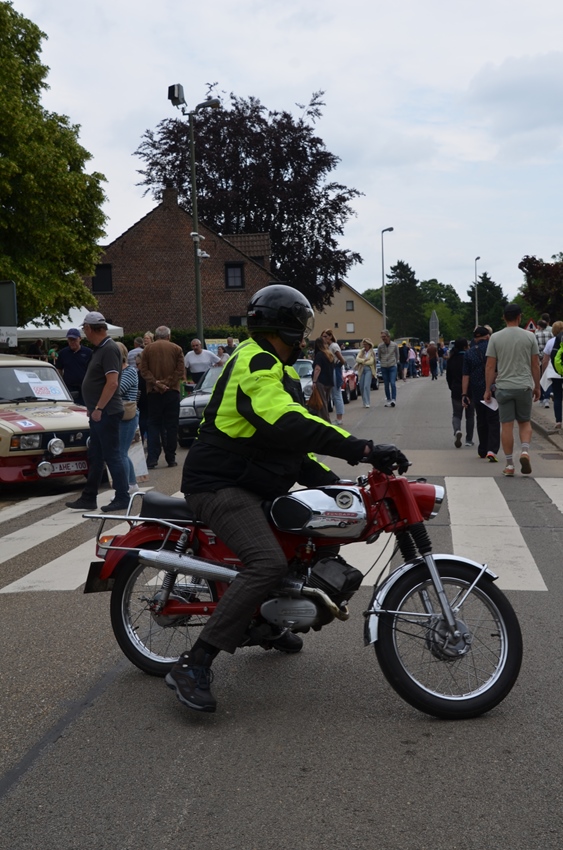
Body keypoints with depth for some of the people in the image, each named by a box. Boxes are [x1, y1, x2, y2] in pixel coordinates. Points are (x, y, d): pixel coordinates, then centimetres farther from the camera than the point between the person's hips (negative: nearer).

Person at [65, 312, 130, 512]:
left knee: (112, 456, -3)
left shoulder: (109, 349, -16)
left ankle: (122, 498, 5)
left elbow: (112, 382, -23)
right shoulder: (100, 349, 14)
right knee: (95, 457, 13)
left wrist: (99, 408, -22)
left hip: (106, 413, -10)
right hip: (99, 413, 10)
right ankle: (88, 498, 20)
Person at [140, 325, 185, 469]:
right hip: (172, 391, -1)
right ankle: (171, 458, 5)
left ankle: (152, 458, -4)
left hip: (153, 392, 1)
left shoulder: (147, 349, 6)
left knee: (154, 425, 5)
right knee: (171, 425, 4)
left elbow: (144, 370, -3)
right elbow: (180, 370, -6)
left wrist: (155, 383, -10)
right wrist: (168, 383, -10)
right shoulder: (176, 349, 4)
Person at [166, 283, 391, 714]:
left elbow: (287, 438, 21)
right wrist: (358, 447, -35)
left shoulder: (273, 368, 19)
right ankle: (194, 664, -25)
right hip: (219, 486, -11)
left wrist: (326, 477, 9)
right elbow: (289, 424, -33)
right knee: (268, 562, -28)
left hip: (251, 485, 11)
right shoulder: (255, 365, -16)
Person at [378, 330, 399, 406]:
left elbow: (397, 355, 11)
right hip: (384, 368, 2)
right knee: (386, 385, 5)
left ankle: (393, 399, -13)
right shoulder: (380, 346, -2)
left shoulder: (394, 345, -4)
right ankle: (388, 400, 14)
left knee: (393, 383, -13)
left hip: (392, 367, -2)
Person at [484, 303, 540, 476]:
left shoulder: (495, 338, -1)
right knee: (525, 422, 15)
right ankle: (525, 451, -9)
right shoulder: (529, 337, 1)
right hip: (524, 386, 1)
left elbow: (490, 366, -2)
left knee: (506, 425, 3)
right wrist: (537, 387, 12)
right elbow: (535, 365, 3)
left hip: (504, 387, 0)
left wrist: (488, 389, 5)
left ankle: (509, 464, 4)